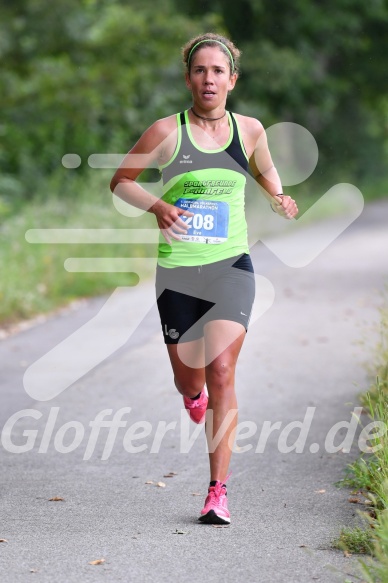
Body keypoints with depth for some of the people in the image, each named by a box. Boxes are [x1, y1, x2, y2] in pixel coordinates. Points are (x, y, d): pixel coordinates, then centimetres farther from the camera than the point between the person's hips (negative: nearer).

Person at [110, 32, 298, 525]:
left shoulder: (249, 130, 4)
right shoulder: (166, 131, -5)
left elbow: (266, 172, 25)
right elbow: (119, 181, 4)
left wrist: (278, 198, 4)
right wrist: (156, 206, -14)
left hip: (231, 267, 0)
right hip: (177, 271, 0)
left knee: (220, 370, -15)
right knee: (189, 380, 8)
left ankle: (218, 490, -10)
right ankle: (193, 394, 50)